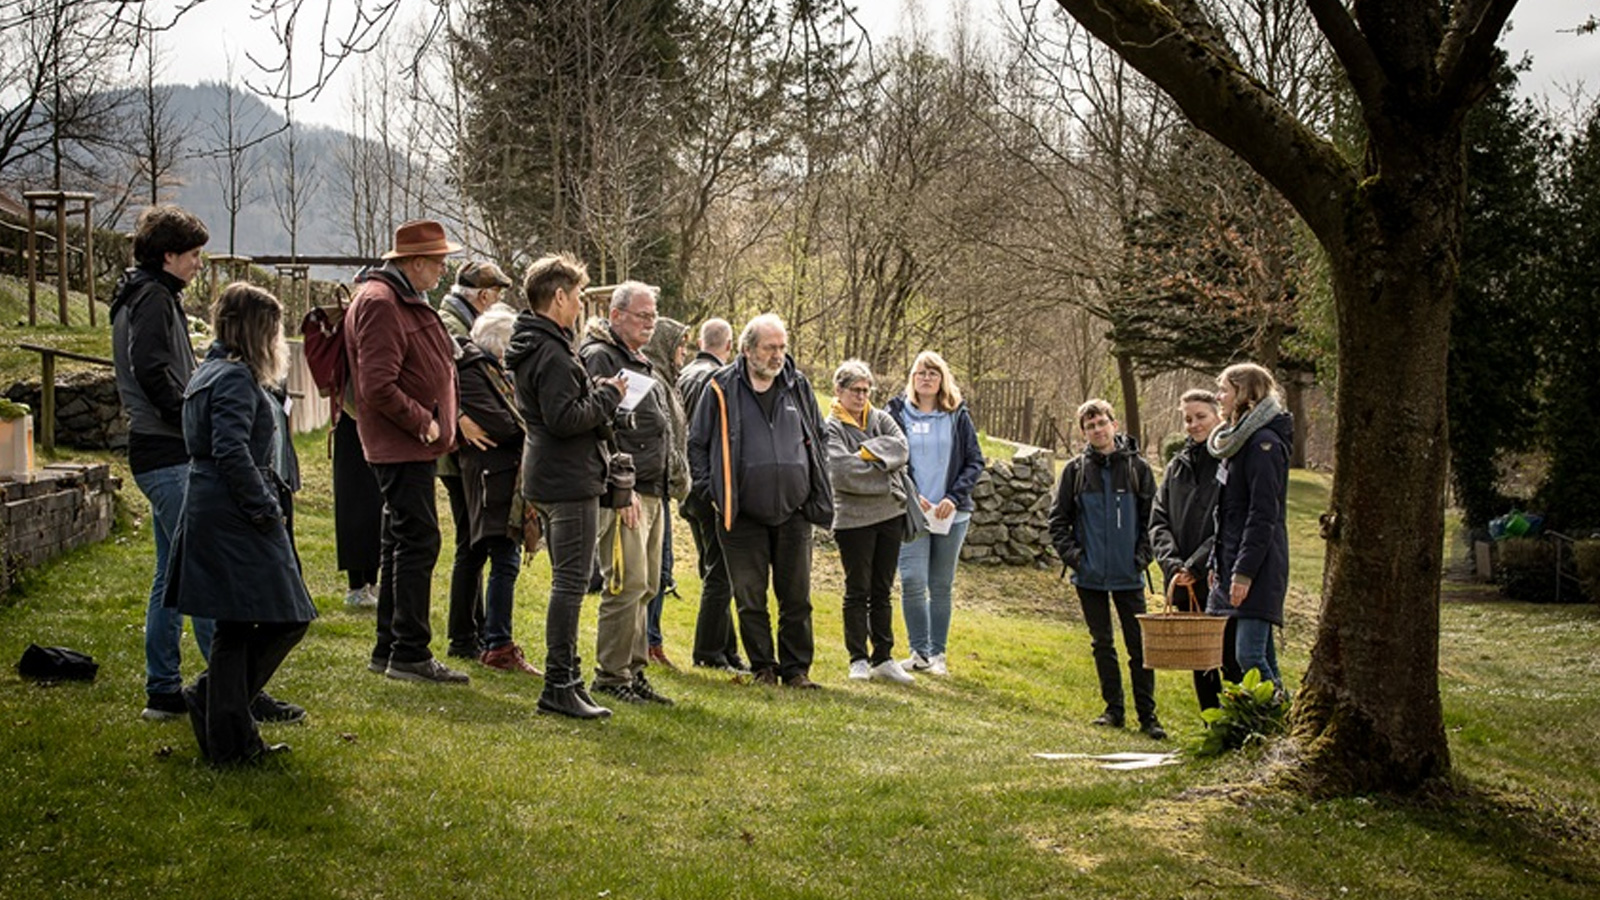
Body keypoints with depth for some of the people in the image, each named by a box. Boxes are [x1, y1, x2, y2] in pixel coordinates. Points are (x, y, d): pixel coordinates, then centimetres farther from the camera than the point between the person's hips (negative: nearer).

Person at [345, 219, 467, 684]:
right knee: (418, 541, -10)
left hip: (412, 444, 11)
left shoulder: (407, 300, 18)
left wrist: (441, 421, 16)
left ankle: (389, 648, 22)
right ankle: (409, 653, -7)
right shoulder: (379, 303, -16)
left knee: (403, 542, 15)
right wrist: (423, 423, -16)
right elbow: (378, 387, -23)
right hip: (403, 445, -11)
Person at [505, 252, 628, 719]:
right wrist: (607, 395, -11)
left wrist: (596, 390, 10)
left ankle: (566, 676, 22)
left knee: (566, 581, 16)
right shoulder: (552, 353, -18)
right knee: (570, 583, -7)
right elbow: (564, 419, -24)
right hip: (569, 482, -11)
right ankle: (560, 684, -5)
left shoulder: (531, 347, 15)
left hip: (547, 479, 11)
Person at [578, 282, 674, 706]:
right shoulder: (599, 357, -9)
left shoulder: (640, 363, 22)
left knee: (645, 587, 12)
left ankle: (635, 670, 19)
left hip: (650, 492, 10)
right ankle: (611, 675, -4)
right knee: (627, 583, -11)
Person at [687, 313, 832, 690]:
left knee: (796, 598, 5)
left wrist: (818, 499, 10)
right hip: (743, 516, -2)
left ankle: (796, 669, 15)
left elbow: (816, 443, 17)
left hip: (793, 514, 2)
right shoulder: (722, 389, -1)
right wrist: (710, 491, -3)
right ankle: (763, 667, 16)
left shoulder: (799, 387, 8)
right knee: (750, 598, 4)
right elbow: (697, 444, 5)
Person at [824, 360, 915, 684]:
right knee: (858, 591, 3)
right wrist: (886, 479, -11)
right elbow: (842, 473, -19)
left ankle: (883, 658, 18)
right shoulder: (831, 428, -6)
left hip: (890, 514, 5)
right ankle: (858, 660, 12)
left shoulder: (881, 418, 10)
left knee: (882, 591, 11)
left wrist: (868, 453, -16)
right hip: (853, 519, -5)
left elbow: (901, 448, -6)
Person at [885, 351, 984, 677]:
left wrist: (954, 497, -6)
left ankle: (937, 653, 13)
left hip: (951, 514, 2)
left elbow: (975, 462, 6)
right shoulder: (897, 413, 3)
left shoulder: (958, 415, 7)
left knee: (942, 586, 6)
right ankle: (919, 651, -1)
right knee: (912, 582, -12)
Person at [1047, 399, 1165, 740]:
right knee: (1102, 644, 9)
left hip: (1128, 574, -1)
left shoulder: (1137, 467, 1)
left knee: (1139, 645, 0)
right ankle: (1113, 709, 19)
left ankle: (1147, 714, 6)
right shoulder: (1075, 469, 3)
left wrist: (1142, 556, -5)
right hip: (1090, 574, 1)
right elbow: (1058, 519, 7)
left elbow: (1152, 517, 4)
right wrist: (1072, 554, -4)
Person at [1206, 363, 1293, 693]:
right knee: (1262, 656, 11)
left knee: (1250, 655, -13)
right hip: (1233, 565, 10)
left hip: (1258, 567, -10)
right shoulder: (1236, 440, 18)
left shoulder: (1264, 443, -12)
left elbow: (1263, 515, -18)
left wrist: (1245, 572, -20)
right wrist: (1217, 564, 18)